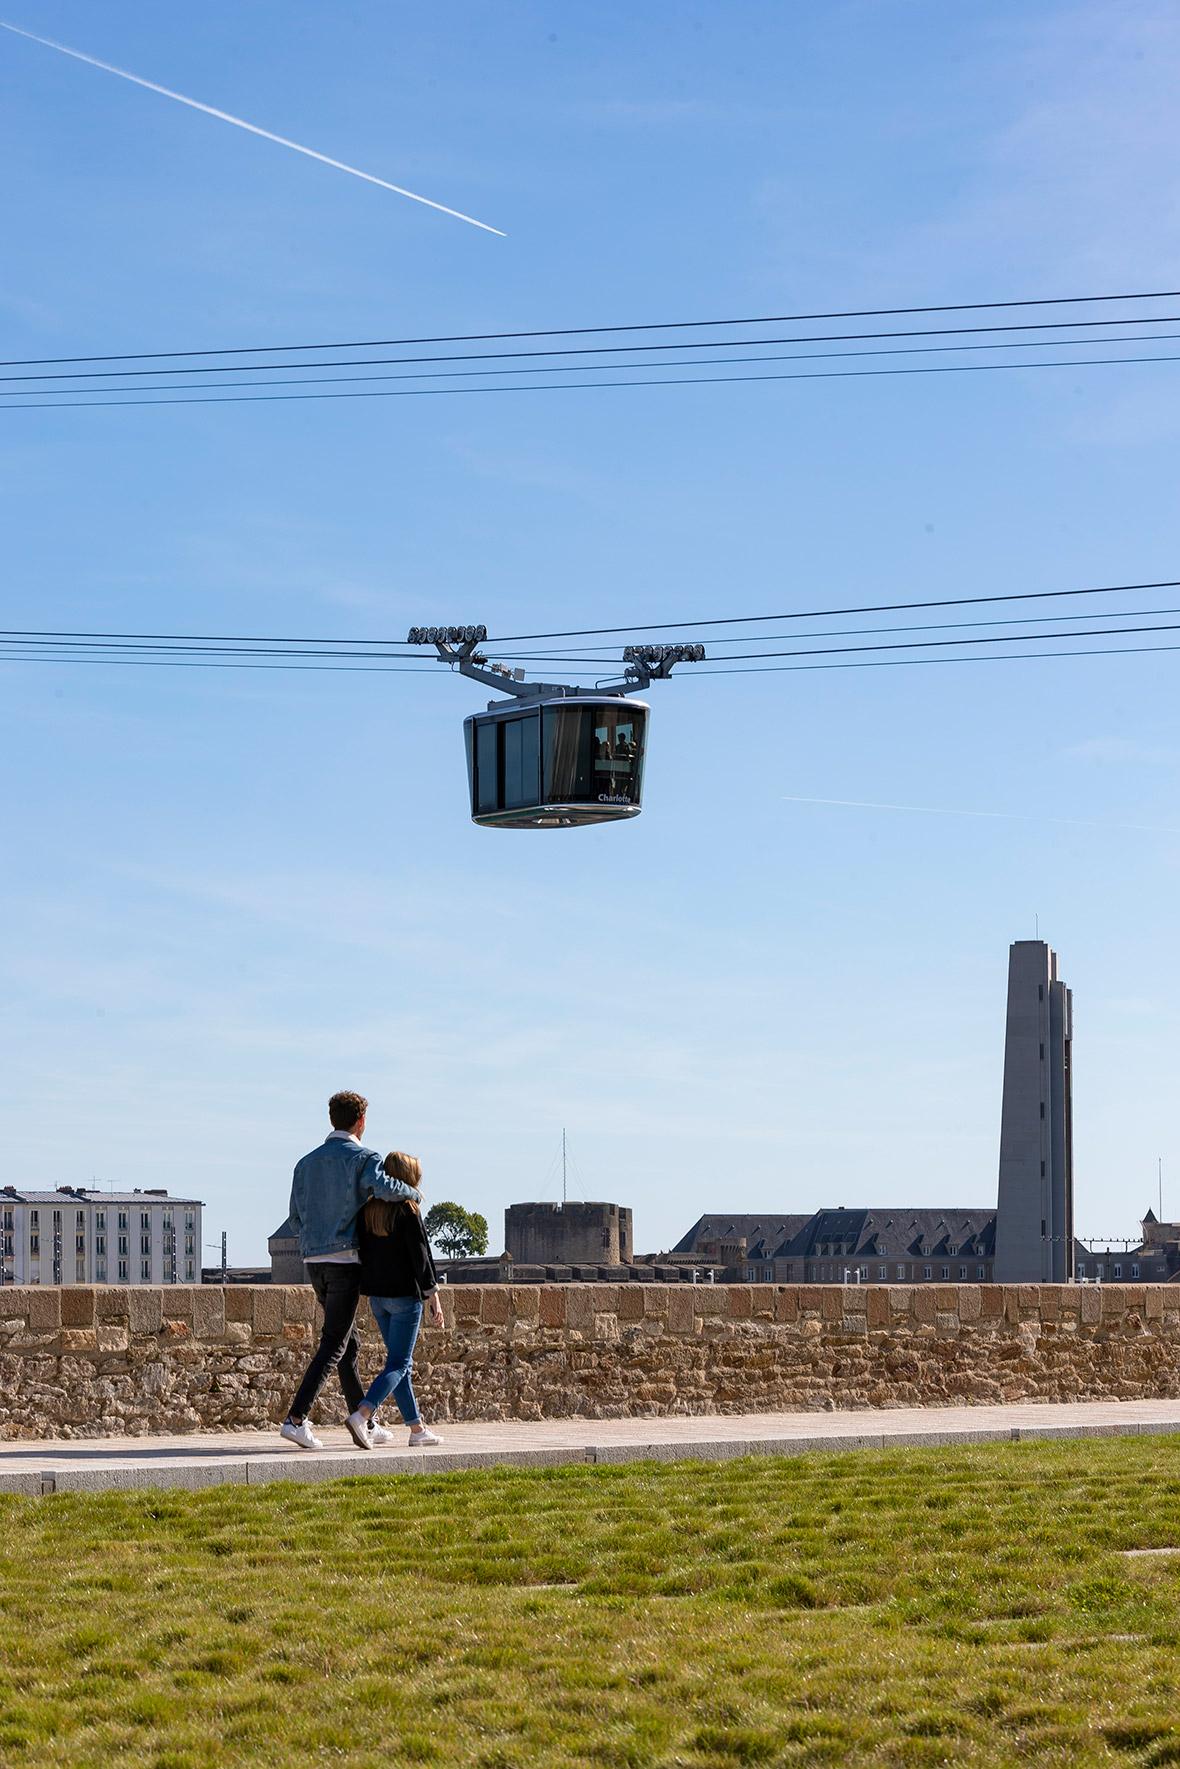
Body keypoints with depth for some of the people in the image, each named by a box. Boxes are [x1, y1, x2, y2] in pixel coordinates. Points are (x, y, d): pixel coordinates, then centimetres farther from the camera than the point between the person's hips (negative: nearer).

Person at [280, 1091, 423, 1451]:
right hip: (346, 1260, -7)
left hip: (313, 1260, 7)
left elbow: (296, 1219, 14)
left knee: (349, 1341, 17)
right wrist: (412, 1192, -6)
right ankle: (296, 1419, -17)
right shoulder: (364, 1158, -6)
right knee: (333, 1346, -7)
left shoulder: (306, 1163, 13)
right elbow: (384, 1188, -27)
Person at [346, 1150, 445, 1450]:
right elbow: (420, 1256, -12)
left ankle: (417, 1429, 18)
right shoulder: (408, 1211, -12)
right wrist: (433, 1296, -8)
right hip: (405, 1296, -7)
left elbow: (361, 1251, 9)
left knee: (400, 1362, 14)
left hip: (377, 1297, 7)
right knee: (397, 1365, -5)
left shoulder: (368, 1210, 6)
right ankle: (362, 1416, -24)